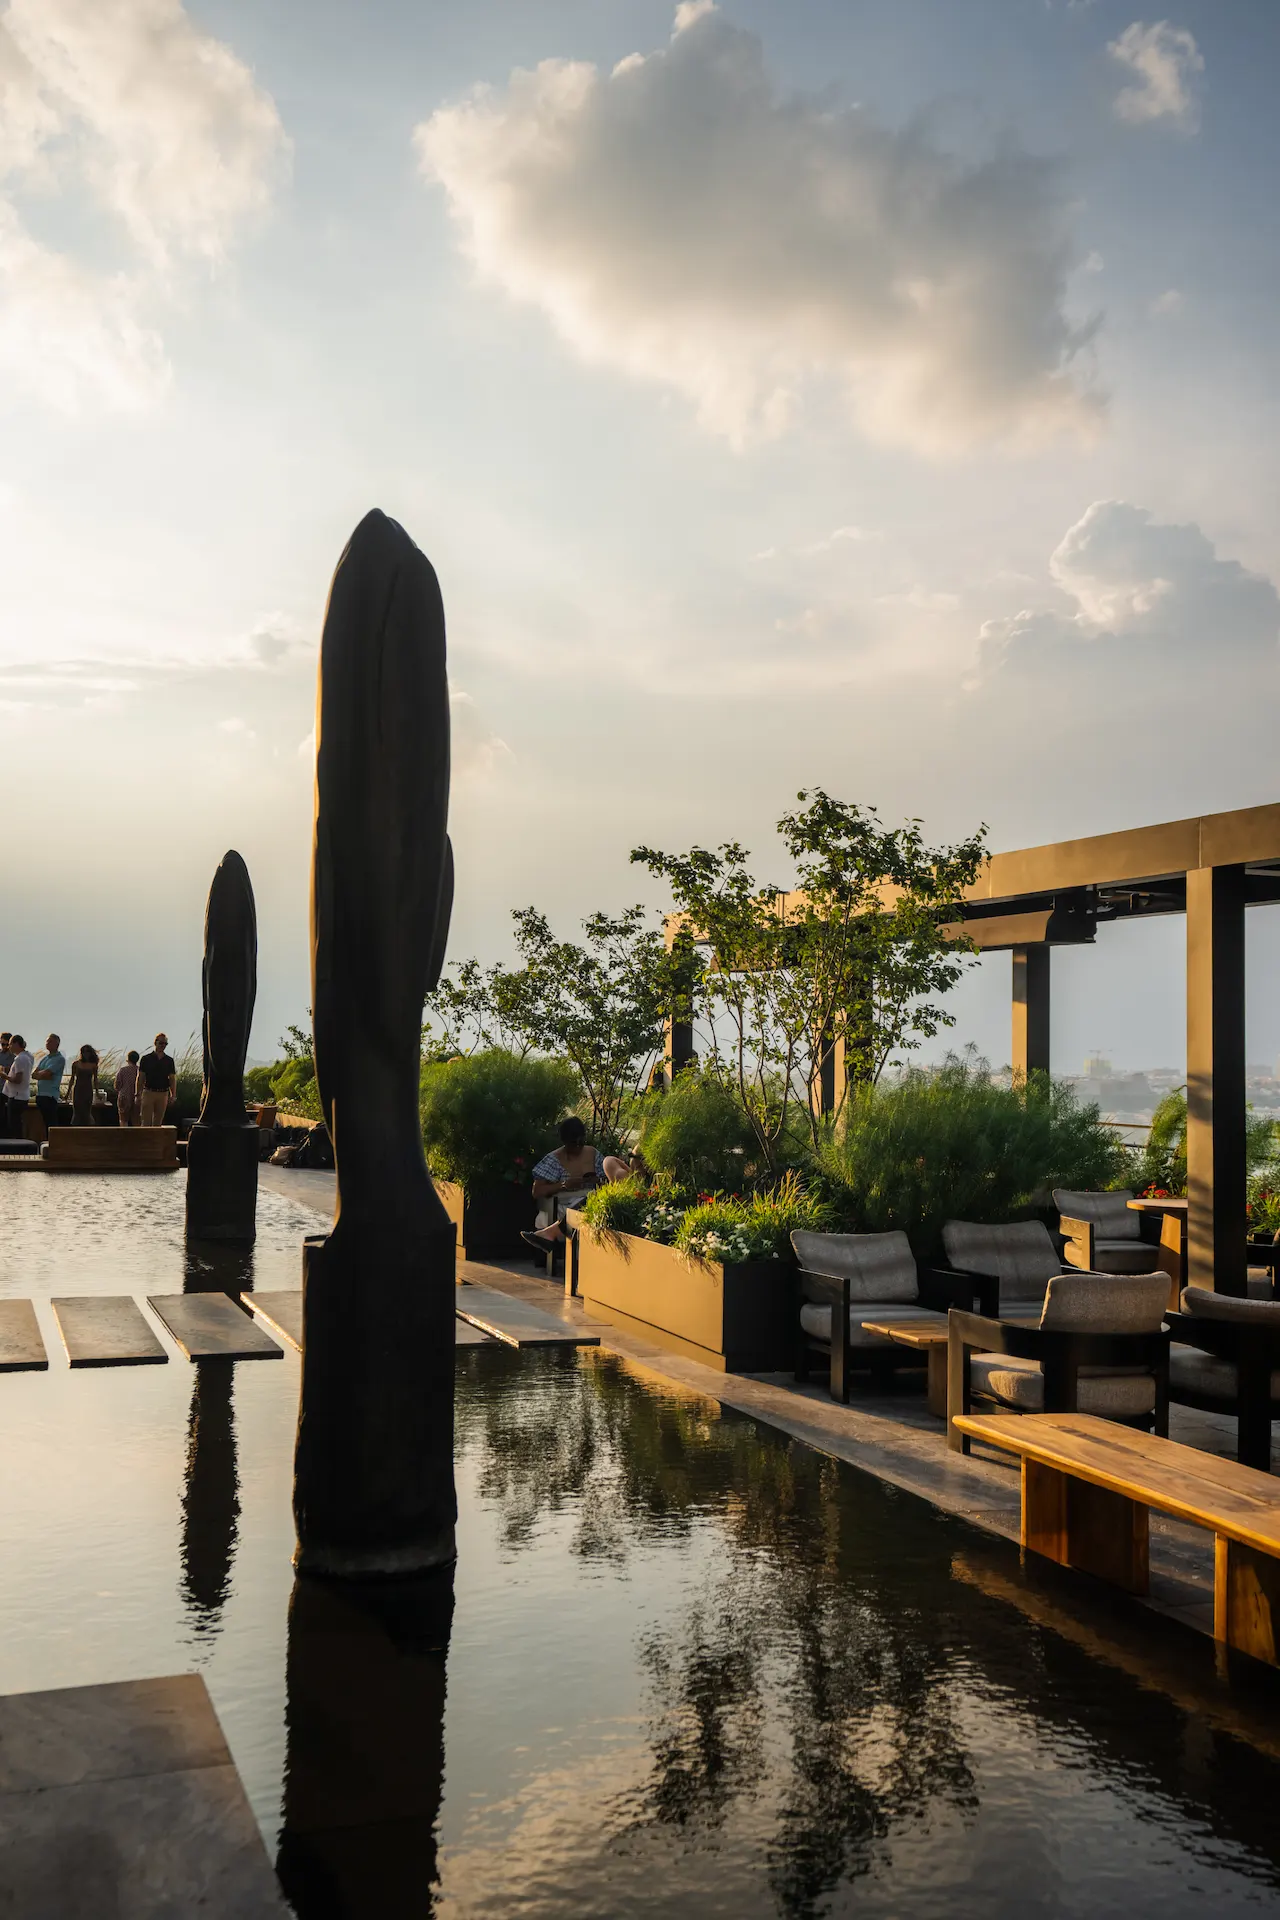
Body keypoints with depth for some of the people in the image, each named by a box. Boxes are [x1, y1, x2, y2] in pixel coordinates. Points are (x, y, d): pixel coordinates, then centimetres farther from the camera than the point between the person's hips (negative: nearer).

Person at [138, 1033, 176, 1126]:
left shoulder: (169, 1061, 8)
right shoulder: (146, 1059, 1)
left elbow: (172, 1079, 8)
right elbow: (140, 1078, 1)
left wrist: (173, 1096, -1)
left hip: (163, 1094, 2)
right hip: (148, 1093, -2)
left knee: (158, 1123, 6)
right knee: (146, 1122, -8)